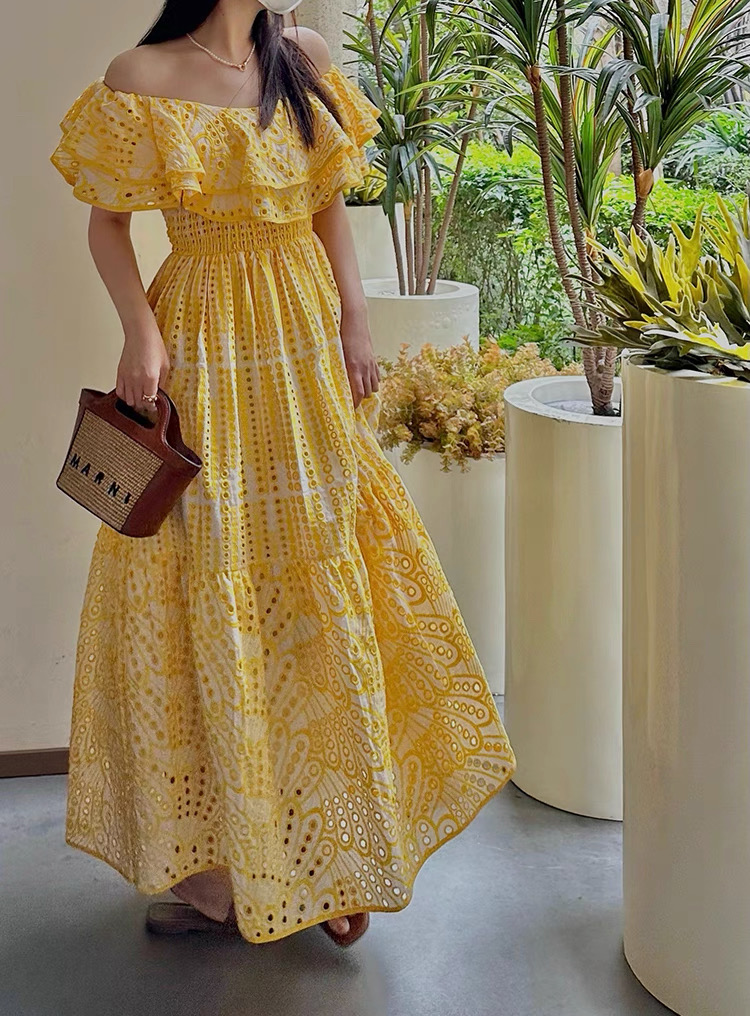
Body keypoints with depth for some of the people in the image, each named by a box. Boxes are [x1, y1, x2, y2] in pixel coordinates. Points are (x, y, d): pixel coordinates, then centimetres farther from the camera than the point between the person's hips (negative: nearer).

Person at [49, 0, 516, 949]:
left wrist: (355, 323, 3)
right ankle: (217, 857, 12)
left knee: (326, 571, 8)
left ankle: (330, 848, 22)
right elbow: (107, 223, -3)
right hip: (206, 352, -5)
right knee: (210, 584, 0)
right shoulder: (142, 79, -7)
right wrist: (141, 332, -15)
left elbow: (330, 205, 11)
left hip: (306, 340, 5)